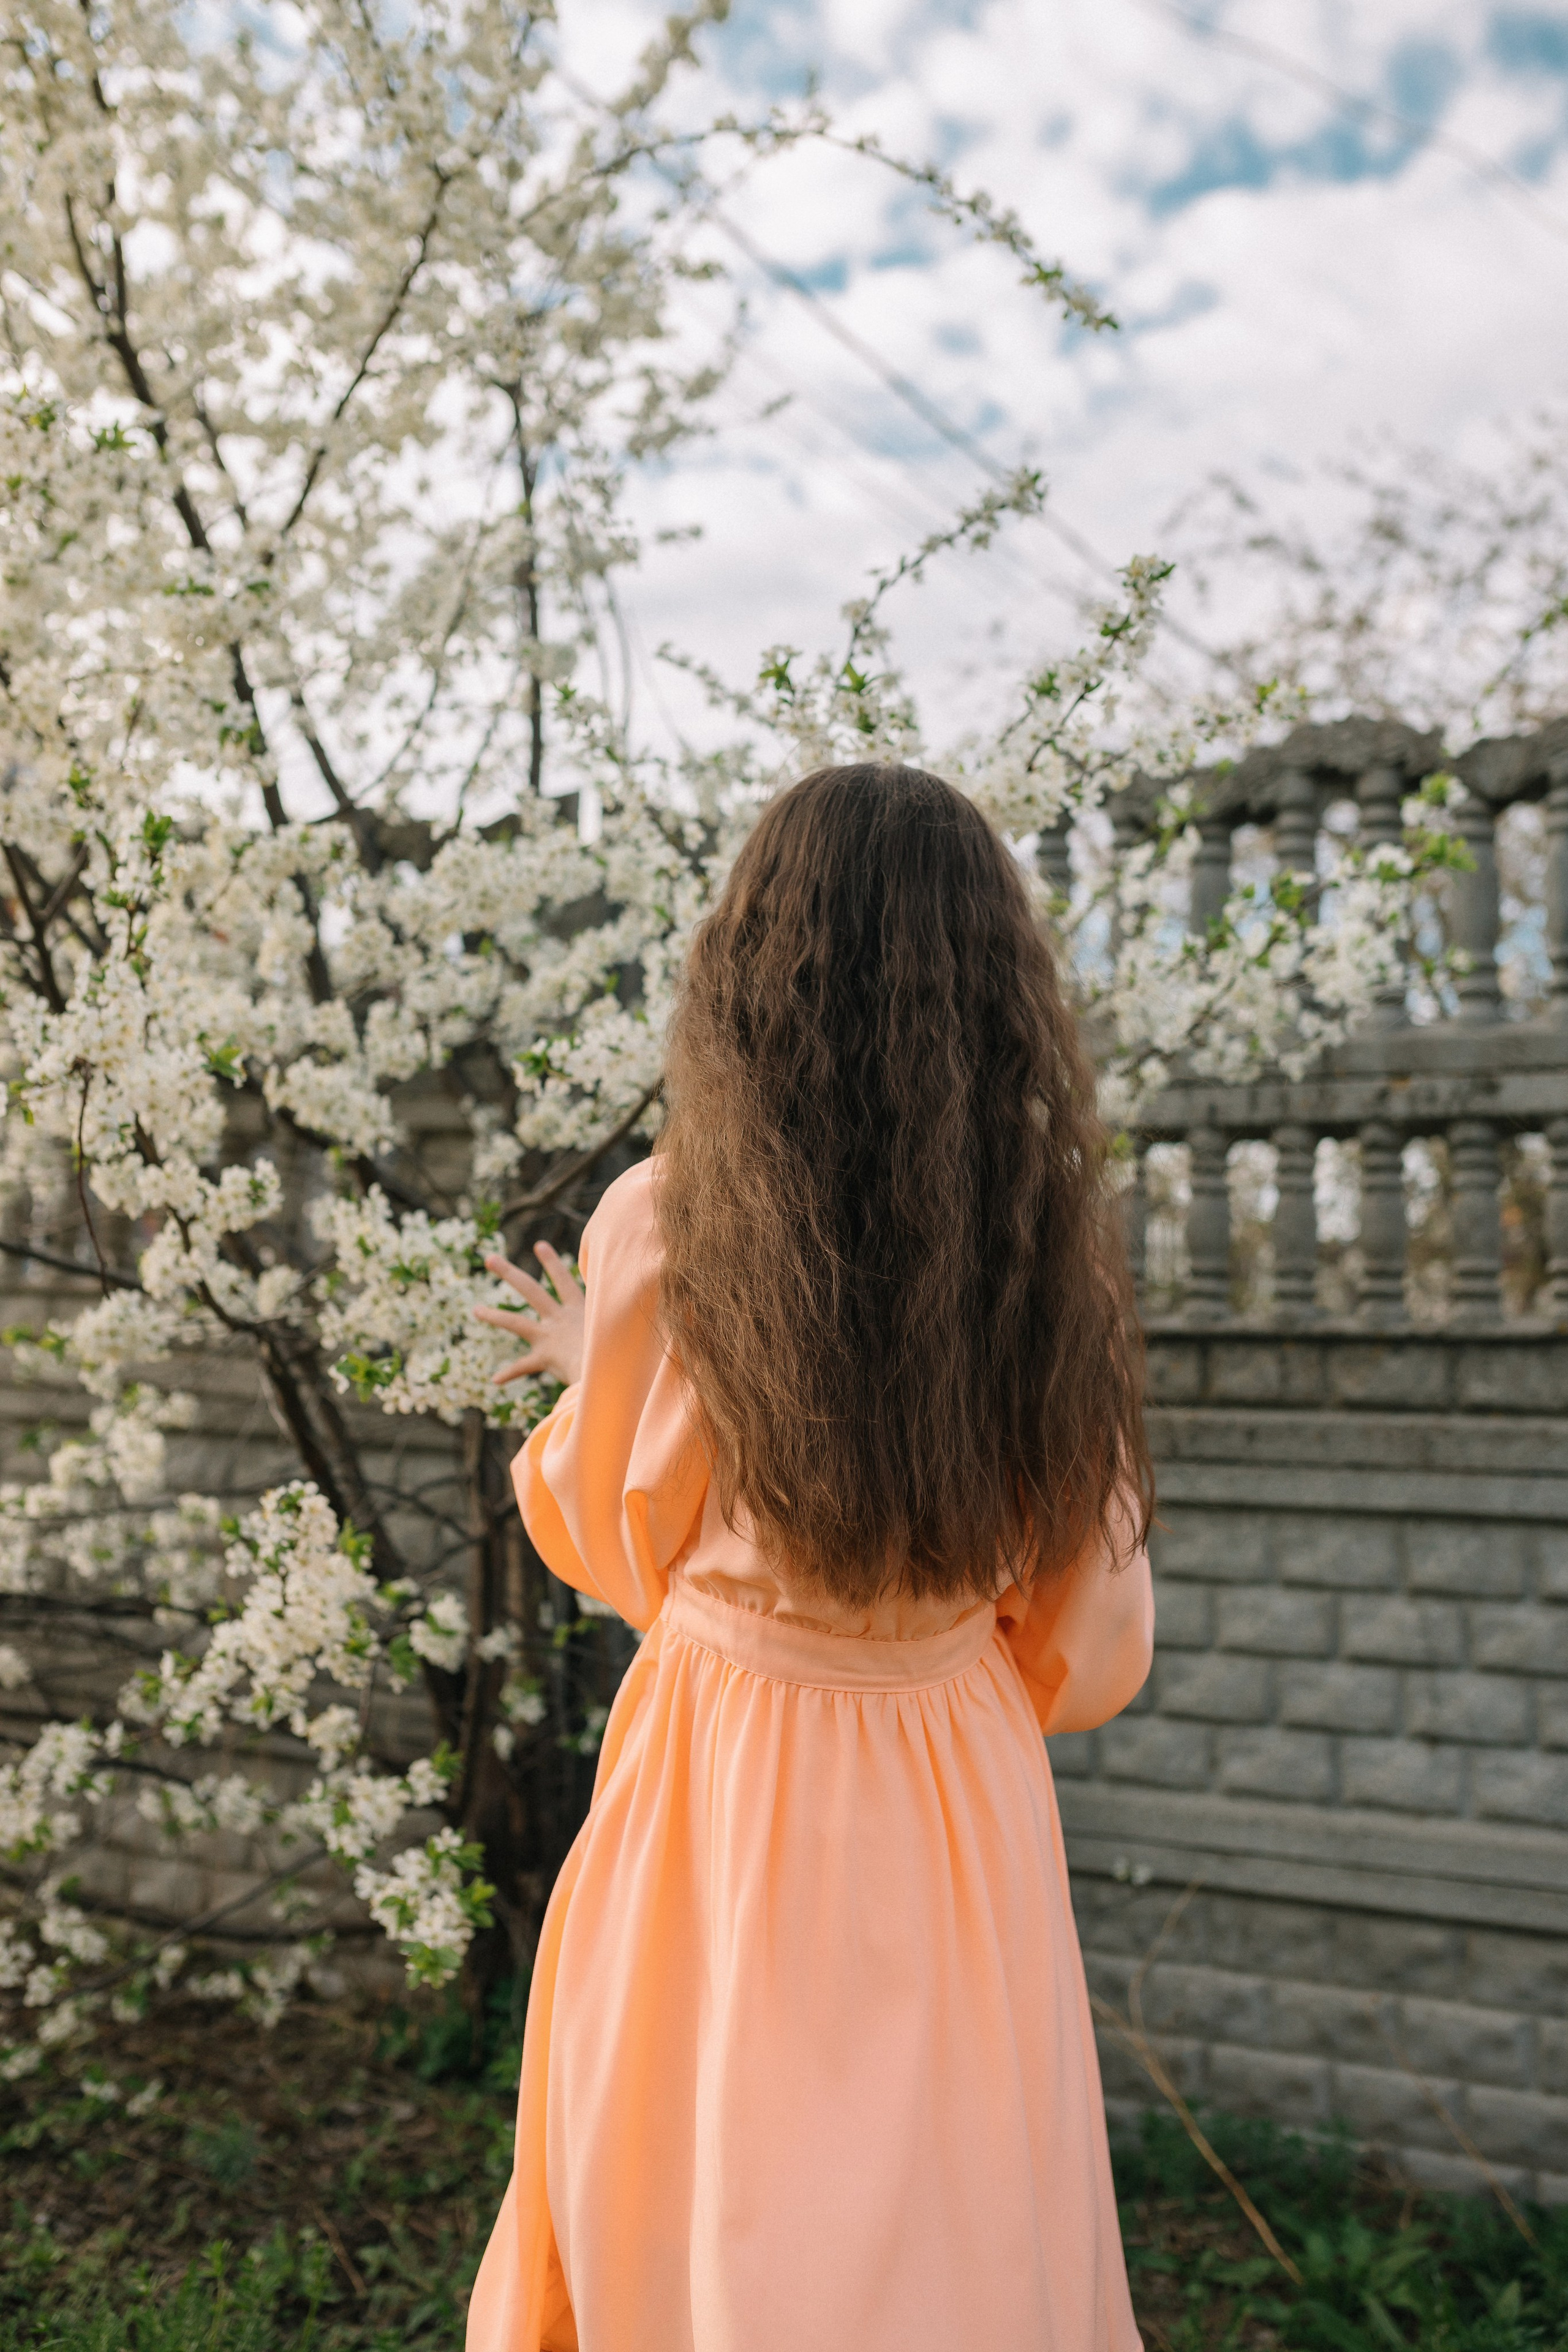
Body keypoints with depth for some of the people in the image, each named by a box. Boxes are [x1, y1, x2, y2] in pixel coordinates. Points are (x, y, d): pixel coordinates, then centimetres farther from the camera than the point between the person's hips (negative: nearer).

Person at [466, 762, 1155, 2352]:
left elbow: (608, 1543, -1)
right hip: (966, 1808, 2)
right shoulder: (1051, 1240, -11)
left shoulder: (663, 1224, -17)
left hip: (718, 1793, -1)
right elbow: (1092, 1652, -2)